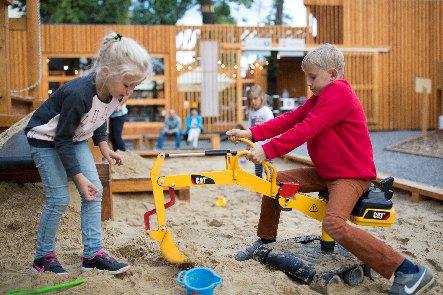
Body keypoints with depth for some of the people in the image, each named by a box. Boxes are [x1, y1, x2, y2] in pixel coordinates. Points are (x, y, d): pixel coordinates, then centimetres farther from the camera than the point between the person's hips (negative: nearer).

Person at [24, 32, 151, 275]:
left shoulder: (114, 92, -14)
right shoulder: (78, 94, -37)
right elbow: (62, 140, -27)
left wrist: (104, 147, -2)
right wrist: (78, 176, -24)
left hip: (75, 138, 7)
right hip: (47, 139, -7)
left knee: (95, 191, -3)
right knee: (59, 199, -11)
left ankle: (93, 253, 4)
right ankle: (43, 257, 8)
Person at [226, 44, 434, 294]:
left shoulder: (339, 93, -19)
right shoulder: (321, 97, 13)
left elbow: (306, 130, -28)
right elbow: (290, 119, 3)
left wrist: (268, 150, -30)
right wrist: (253, 133, -9)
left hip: (352, 175, -10)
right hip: (326, 172, 10)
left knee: (334, 224, -30)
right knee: (275, 181, 7)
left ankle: (409, 271, -22)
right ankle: (266, 241, 26)